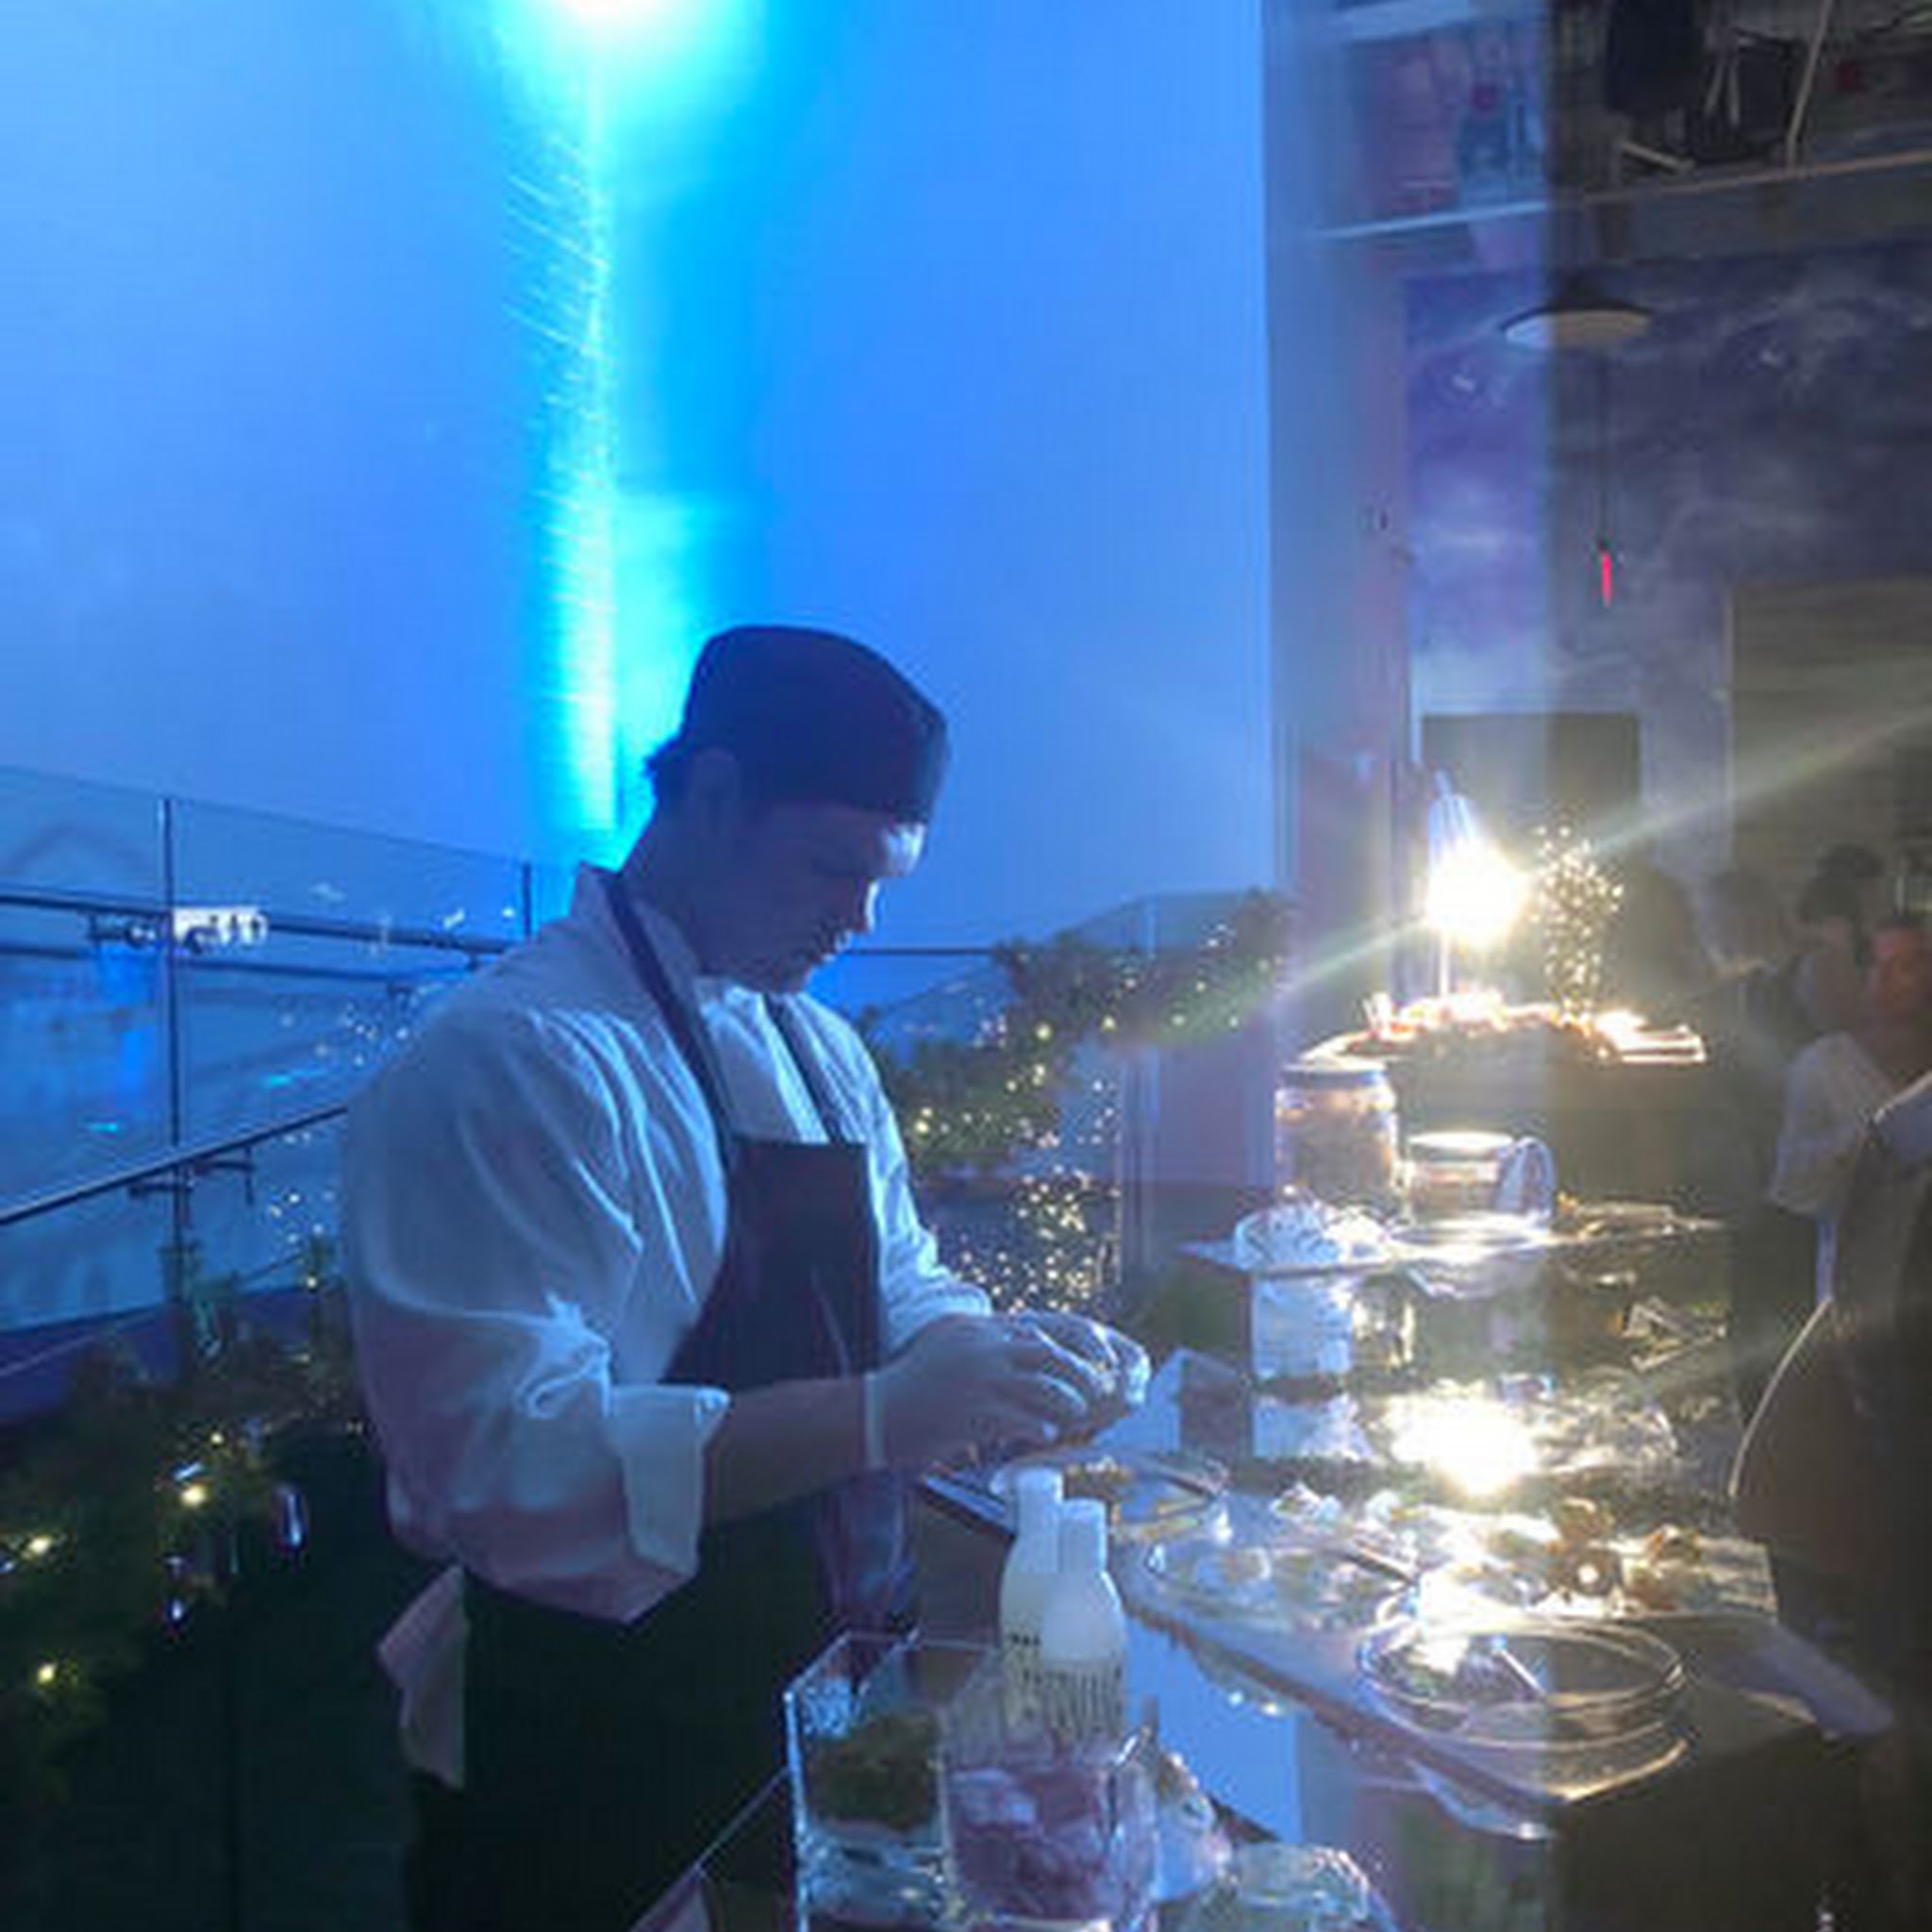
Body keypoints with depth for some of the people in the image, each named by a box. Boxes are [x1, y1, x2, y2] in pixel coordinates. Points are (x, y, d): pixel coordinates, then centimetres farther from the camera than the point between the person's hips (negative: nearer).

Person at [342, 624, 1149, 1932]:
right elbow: (514, 1465, -28)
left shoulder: (825, 1054, 7)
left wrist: (1006, 1353, -9)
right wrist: (876, 1415, -34)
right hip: (597, 1760, -7)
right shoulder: (507, 1063, -21)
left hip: (826, 1693, 8)